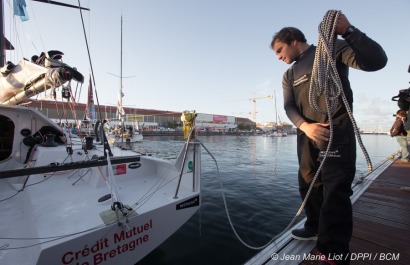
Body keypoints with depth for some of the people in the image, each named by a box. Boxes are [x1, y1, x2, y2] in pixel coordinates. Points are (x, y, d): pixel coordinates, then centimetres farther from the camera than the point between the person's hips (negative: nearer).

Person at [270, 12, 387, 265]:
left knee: (335, 191, -5)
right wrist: (304, 126, -16)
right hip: (306, 134, 6)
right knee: (308, 185, 13)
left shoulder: (332, 49, 2)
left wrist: (348, 31, -19)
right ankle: (316, 227, 34)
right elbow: (289, 106, 3)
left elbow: (376, 61, -11)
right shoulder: (289, 75, 16)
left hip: (337, 132, -6)